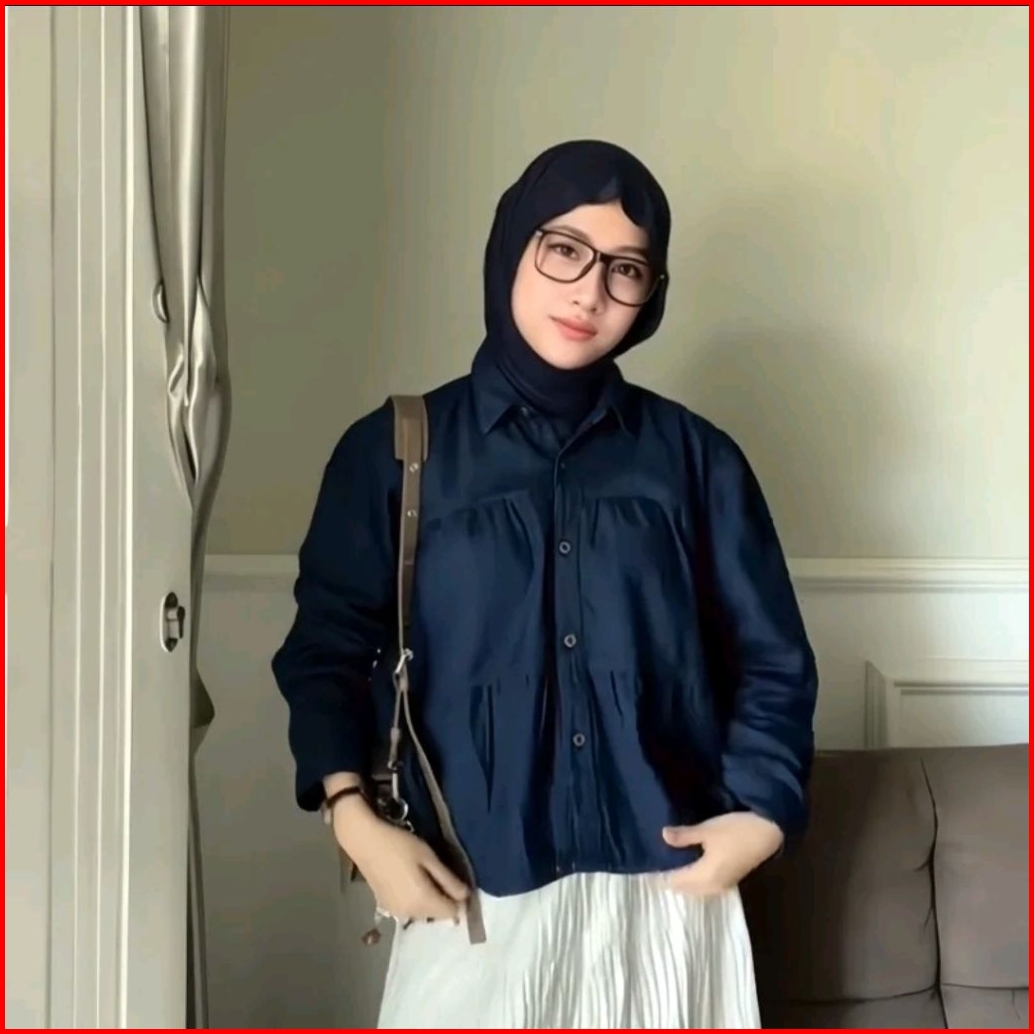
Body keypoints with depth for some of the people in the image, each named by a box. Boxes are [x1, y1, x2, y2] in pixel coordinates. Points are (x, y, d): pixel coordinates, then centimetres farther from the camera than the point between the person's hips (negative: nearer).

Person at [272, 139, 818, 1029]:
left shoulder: (696, 458, 6)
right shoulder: (396, 451, 4)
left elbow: (772, 658, 9)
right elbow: (327, 646, 5)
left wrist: (762, 809, -5)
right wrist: (353, 813, -8)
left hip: (665, 889, 2)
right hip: (475, 900, -1)